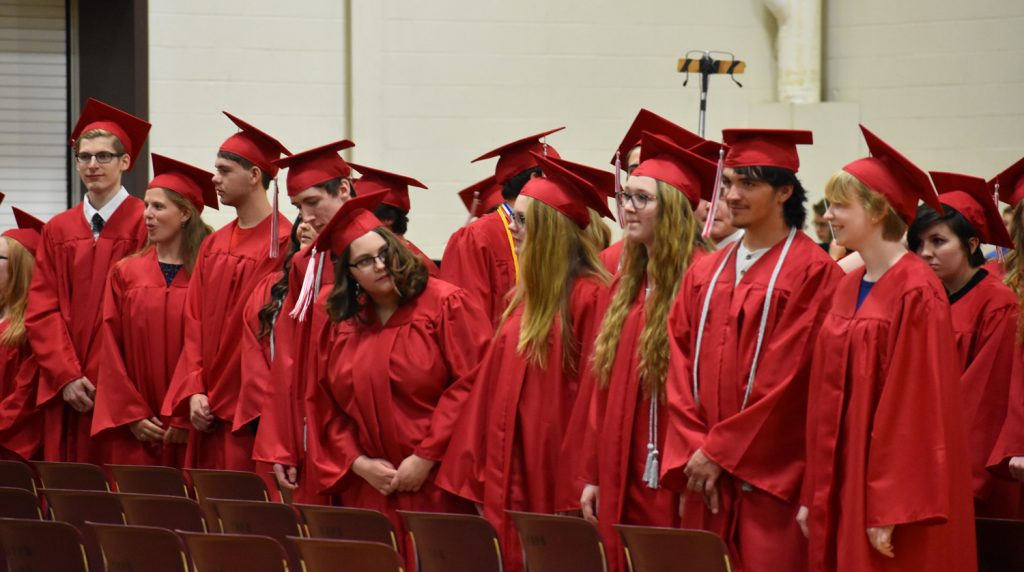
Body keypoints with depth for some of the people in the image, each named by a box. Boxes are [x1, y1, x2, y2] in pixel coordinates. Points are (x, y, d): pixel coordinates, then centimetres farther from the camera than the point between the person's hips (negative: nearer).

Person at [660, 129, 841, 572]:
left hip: (770, 481, -6)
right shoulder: (705, 274, 14)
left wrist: (719, 450, -11)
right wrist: (692, 450, -4)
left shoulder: (811, 272, -7)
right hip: (706, 485, 6)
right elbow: (681, 367, 10)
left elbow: (787, 376, -12)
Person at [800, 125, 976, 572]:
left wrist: (890, 512, -20)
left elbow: (917, 405, -17)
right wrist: (814, 495, 11)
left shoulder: (916, 292, -12)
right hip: (842, 490, 8)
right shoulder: (848, 289, 12)